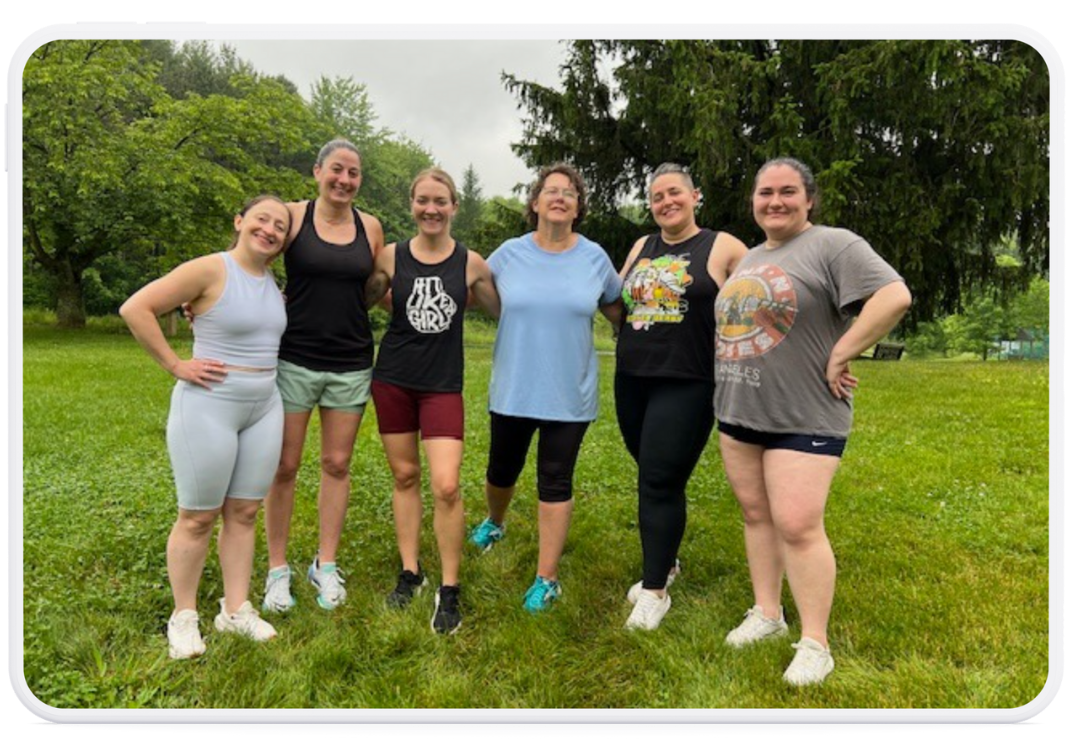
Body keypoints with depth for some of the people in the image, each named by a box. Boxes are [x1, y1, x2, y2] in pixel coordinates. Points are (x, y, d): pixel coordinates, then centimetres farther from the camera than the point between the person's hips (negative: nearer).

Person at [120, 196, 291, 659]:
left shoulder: (272, 282, 9)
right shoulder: (210, 269, -11)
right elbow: (135, 309, -15)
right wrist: (175, 365, -15)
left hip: (264, 408, 7)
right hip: (208, 407, -6)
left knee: (244, 512, 12)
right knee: (198, 516, 4)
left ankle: (236, 611, 25)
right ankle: (183, 616, 21)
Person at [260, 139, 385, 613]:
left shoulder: (370, 227, 6)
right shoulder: (292, 217, -2)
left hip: (351, 364, 2)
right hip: (294, 359, -2)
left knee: (337, 465, 9)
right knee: (285, 465, 4)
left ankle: (325, 565, 24)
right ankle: (278, 568, 20)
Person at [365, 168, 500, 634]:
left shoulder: (471, 263, 0)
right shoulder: (391, 257, 1)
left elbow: (504, 311, 11)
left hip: (443, 384, -1)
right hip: (393, 378, 2)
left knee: (446, 487, -10)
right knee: (405, 476, 11)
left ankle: (449, 591, 7)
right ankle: (409, 572, 28)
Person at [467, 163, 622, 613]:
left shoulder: (594, 257, -1)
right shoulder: (509, 254, -2)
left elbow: (616, 310, 12)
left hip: (569, 395, -1)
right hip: (512, 390, 2)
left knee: (555, 483, 4)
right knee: (503, 469, 19)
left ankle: (547, 579, 17)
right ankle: (494, 524, 52)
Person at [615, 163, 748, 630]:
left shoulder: (722, 248, -2)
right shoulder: (642, 247, 13)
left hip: (685, 385, -5)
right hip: (632, 381, 5)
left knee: (660, 483, -7)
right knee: (654, 480, 13)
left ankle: (655, 590, 6)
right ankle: (664, 564, 32)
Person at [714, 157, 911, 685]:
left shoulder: (834, 246, -8)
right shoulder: (749, 259, 16)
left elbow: (895, 296, -19)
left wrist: (839, 356, -18)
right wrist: (727, 378, 14)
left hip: (804, 418, -7)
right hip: (738, 412, 8)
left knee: (797, 526, -8)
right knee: (755, 514, 12)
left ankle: (815, 645, 7)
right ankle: (767, 613, 27)